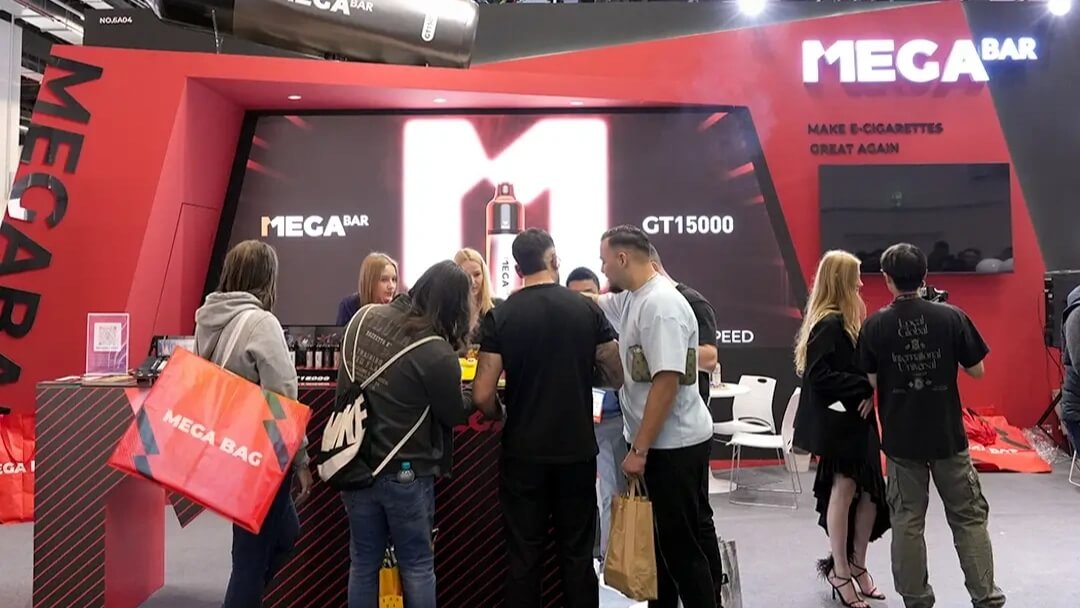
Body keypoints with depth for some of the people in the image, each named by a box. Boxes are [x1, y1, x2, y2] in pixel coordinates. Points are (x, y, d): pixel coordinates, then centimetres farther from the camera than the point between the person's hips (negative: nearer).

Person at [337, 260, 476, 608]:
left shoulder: (364, 318, -4)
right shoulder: (437, 354, -23)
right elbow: (456, 413, -7)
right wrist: (474, 394, 12)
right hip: (405, 473, -5)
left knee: (363, 563, 17)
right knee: (417, 565, 12)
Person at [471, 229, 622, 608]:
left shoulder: (500, 316, -7)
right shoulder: (587, 309, -3)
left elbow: (483, 395, -11)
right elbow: (617, 377, 2)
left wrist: (503, 419, 9)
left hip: (524, 451, -1)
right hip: (577, 448, 1)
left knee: (523, 555, 9)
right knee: (577, 554, 12)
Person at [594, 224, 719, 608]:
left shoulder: (660, 305, -21)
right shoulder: (630, 299, 8)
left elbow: (667, 382, -26)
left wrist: (639, 449, -23)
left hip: (675, 444, -10)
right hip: (661, 443, 10)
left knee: (681, 545, 1)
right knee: (662, 538, 19)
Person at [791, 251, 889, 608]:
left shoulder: (846, 320, 13)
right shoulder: (828, 324, -16)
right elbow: (819, 375, -23)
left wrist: (867, 391, 0)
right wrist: (865, 387, -20)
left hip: (856, 419, 9)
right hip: (836, 421, -9)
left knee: (870, 492, 10)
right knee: (844, 491, 0)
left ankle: (856, 564, 23)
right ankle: (841, 572, 12)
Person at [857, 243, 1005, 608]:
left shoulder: (874, 325, -7)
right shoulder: (952, 317, -8)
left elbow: (869, 382, -3)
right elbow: (977, 371, -1)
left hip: (900, 438, 0)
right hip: (948, 435, 0)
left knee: (907, 521, 10)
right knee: (969, 517, 12)